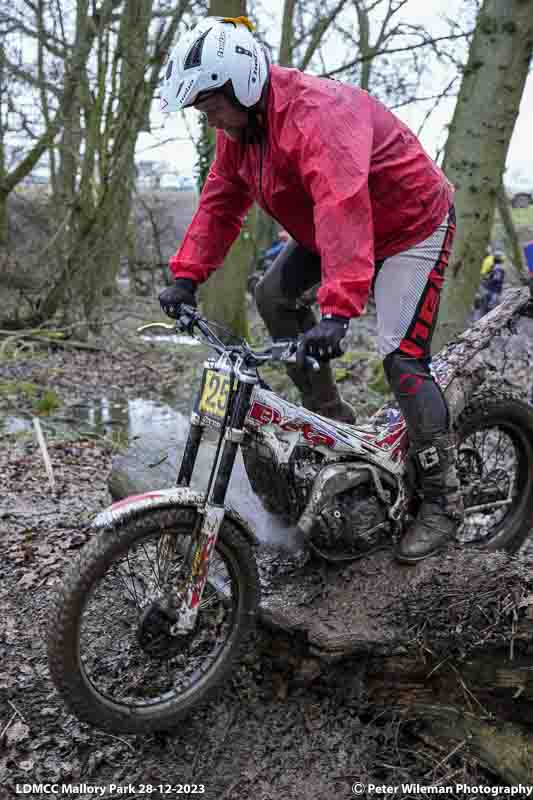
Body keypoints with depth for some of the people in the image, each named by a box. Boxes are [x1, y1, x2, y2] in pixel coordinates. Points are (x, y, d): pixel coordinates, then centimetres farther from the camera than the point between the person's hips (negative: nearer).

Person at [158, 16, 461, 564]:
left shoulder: (318, 114, -32)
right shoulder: (238, 127, -3)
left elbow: (342, 207, -45)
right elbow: (221, 202, 1)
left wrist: (337, 310, -54)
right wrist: (185, 276, -8)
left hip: (410, 224, -9)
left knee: (401, 359, -17)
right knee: (272, 296, -1)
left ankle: (441, 502, -2)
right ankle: (330, 416, 9)